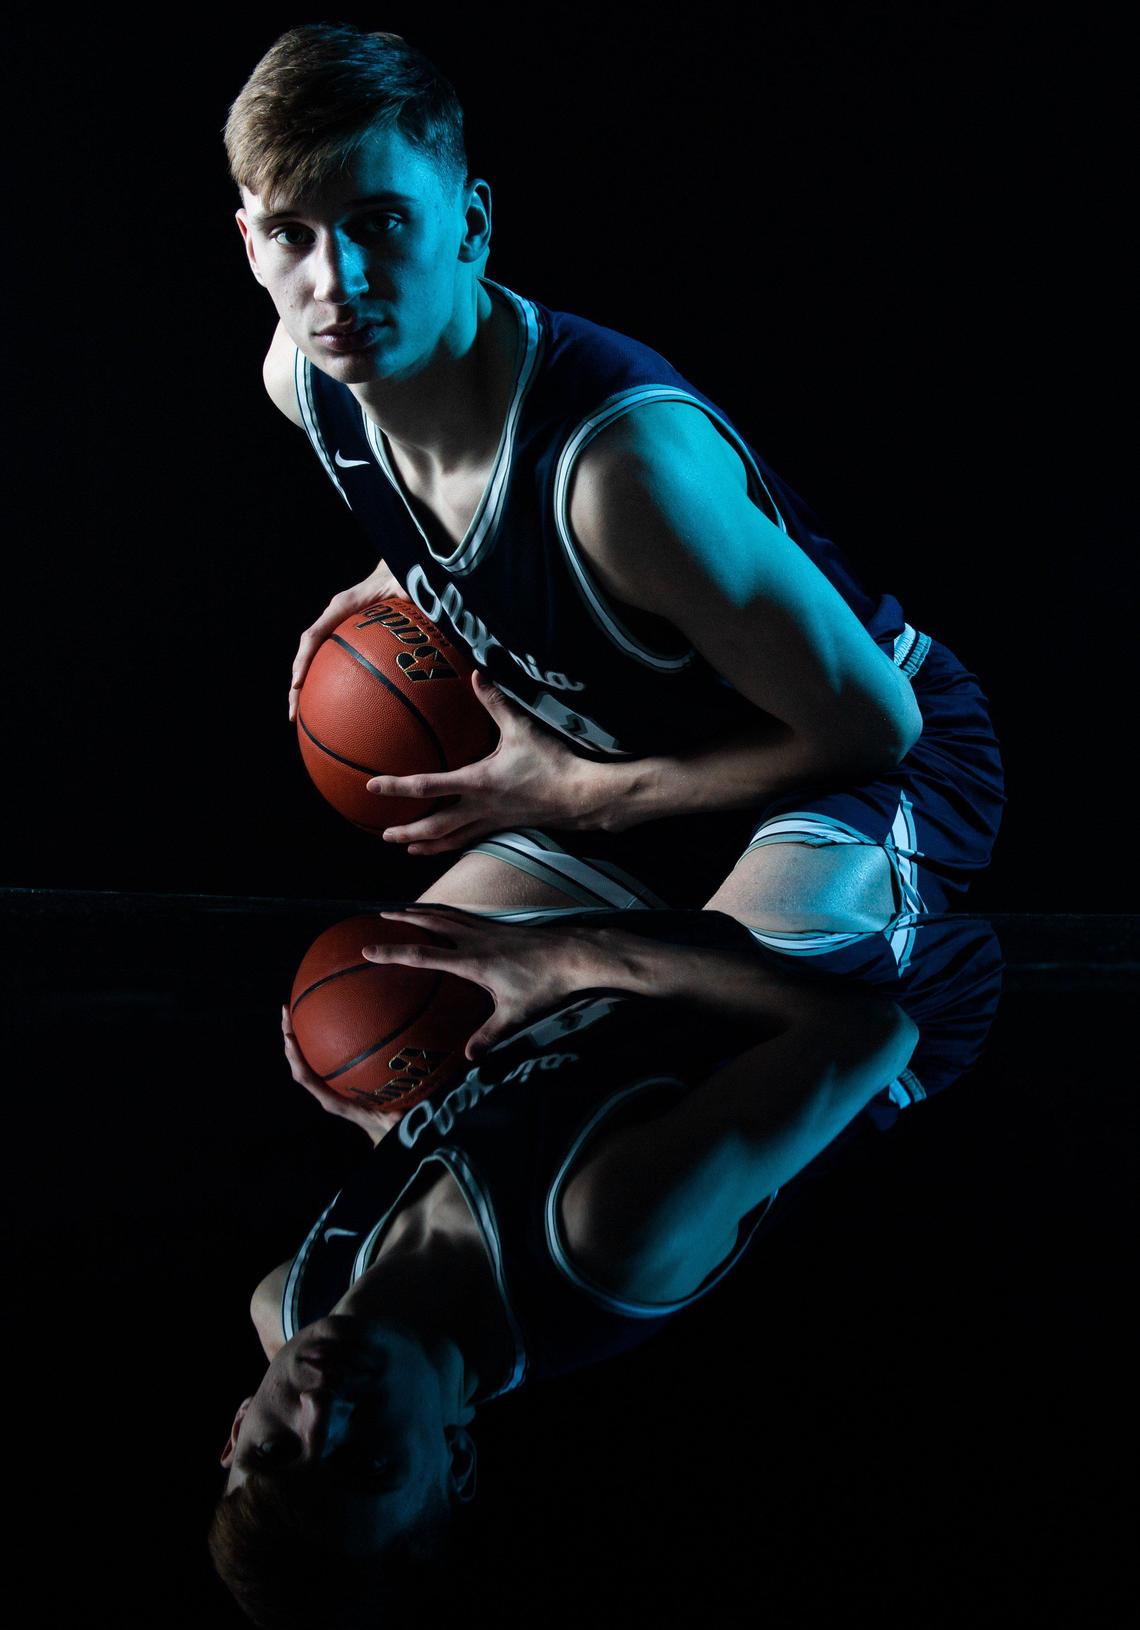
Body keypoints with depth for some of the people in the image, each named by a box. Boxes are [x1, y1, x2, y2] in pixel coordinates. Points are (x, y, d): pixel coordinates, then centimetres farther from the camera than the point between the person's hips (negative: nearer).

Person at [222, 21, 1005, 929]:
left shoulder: (626, 461, -37)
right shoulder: (304, 379, -13)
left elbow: (872, 721, -26)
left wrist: (584, 796, -19)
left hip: (880, 762, -7)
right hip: (632, 767, 7)